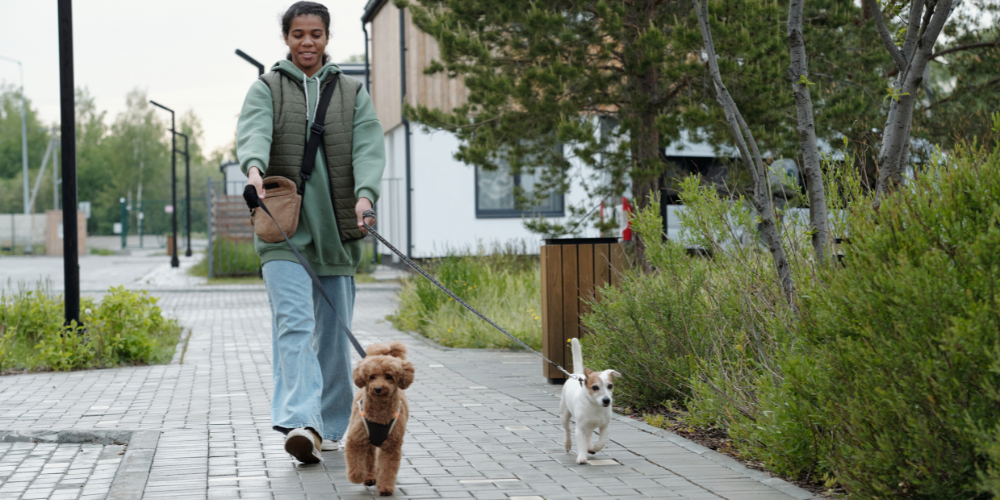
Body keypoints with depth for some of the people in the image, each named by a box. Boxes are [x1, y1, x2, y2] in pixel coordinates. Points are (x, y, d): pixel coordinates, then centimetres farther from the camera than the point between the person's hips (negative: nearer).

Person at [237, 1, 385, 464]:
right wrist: (254, 169, -35)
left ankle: (330, 427, 17)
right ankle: (301, 422, -28)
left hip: (336, 225, 2)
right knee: (293, 321, -17)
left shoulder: (352, 92, 14)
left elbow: (368, 147, -1)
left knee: (334, 330, 5)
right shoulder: (266, 88, 9)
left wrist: (364, 194, -21)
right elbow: (253, 131, -11)